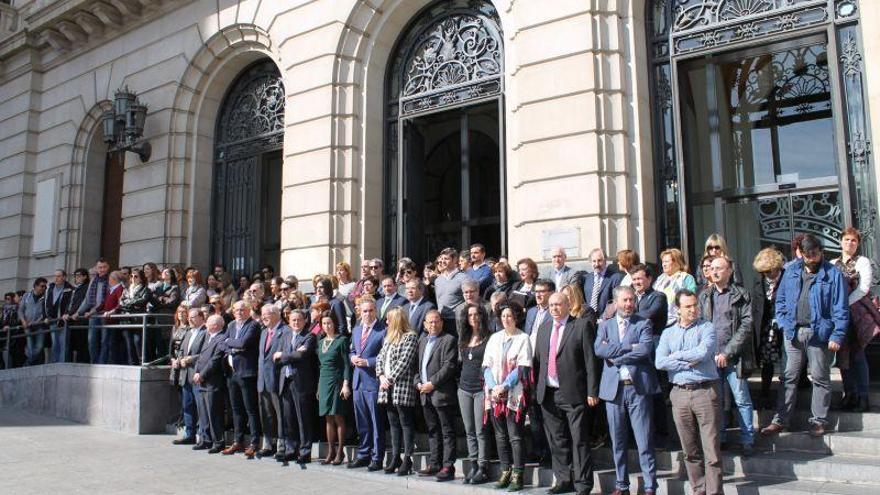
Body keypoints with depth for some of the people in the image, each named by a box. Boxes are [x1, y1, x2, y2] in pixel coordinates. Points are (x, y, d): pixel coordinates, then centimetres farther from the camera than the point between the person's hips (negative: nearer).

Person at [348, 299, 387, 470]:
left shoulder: (383, 330, -10)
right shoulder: (356, 330, 14)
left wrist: (367, 362, -16)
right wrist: (353, 357, 2)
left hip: (373, 381, -7)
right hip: (358, 380, 7)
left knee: (376, 422, 0)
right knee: (361, 422, 14)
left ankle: (377, 458, 9)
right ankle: (363, 455, 25)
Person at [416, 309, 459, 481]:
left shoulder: (448, 340, -7)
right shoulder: (422, 341, 17)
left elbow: (449, 366, -15)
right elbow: (418, 364, 19)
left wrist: (432, 383, -17)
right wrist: (418, 382, 3)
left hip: (442, 393, -7)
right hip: (426, 394, 8)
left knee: (447, 432, -2)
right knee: (432, 431, 14)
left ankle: (448, 467, 0)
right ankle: (434, 464, 21)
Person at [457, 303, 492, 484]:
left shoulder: (489, 339, -3)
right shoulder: (464, 340, 14)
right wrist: (459, 380, 15)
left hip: (481, 389, -6)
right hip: (464, 389, 6)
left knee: (480, 431, -6)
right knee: (469, 431, 8)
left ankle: (483, 468, 0)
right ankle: (473, 465, 14)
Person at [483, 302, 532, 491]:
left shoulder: (523, 338, -1)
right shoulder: (494, 338, 12)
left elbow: (522, 368, -8)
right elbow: (487, 365, 8)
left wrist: (504, 387, -13)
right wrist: (493, 387, -7)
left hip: (514, 395, -5)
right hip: (494, 394, 5)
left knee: (515, 436, -4)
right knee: (500, 435, 8)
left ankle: (517, 475, 2)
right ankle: (505, 472, 17)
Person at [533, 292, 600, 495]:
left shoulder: (582, 325, -3)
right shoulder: (543, 328, 14)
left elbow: (591, 360, -7)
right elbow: (537, 361, 15)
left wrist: (592, 392, -11)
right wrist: (535, 389, 9)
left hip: (573, 394, -5)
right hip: (548, 393, 6)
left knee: (579, 440, 0)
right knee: (557, 441, 11)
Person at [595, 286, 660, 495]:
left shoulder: (644, 323, 4)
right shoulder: (605, 325, 11)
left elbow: (645, 350, -13)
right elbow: (599, 350, -6)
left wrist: (615, 356, -8)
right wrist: (629, 347, -13)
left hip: (638, 387, -2)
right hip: (613, 388, 3)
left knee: (645, 442, -2)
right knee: (618, 442, 10)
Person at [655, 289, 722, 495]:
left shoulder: (706, 328, 3)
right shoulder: (668, 333, 11)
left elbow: (703, 353, -15)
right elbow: (659, 362, -2)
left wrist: (676, 356, -3)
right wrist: (688, 364, -9)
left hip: (705, 391, -3)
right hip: (680, 393, 3)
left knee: (711, 449, -4)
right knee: (690, 451, 10)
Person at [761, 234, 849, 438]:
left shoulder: (833, 274, -3)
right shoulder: (791, 271, 8)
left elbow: (840, 309, -6)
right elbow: (781, 300, 14)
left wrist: (837, 336, -13)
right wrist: (784, 323, 1)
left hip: (819, 333, -3)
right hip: (793, 332, 3)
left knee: (820, 378, 7)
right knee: (789, 377, 7)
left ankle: (818, 421, 19)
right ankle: (780, 420, 11)